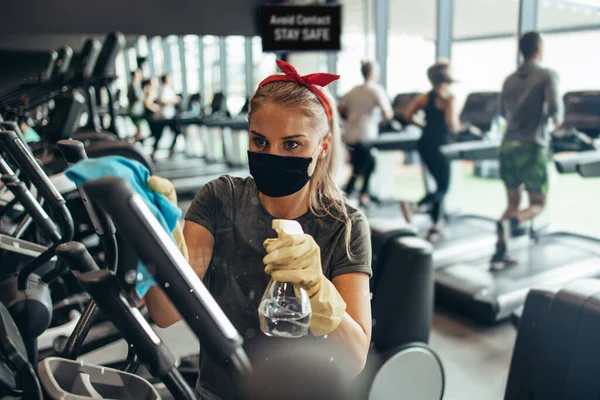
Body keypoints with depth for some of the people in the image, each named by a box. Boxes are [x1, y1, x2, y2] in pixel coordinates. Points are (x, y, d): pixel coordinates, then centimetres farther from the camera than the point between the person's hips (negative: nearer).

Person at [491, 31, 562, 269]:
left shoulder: (510, 80, 13)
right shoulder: (547, 75, -3)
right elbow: (554, 108, -15)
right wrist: (556, 122, 7)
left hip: (508, 147, 5)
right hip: (532, 148, -5)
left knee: (513, 203, 14)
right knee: (537, 204, 5)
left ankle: (500, 254, 5)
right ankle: (510, 223, -27)